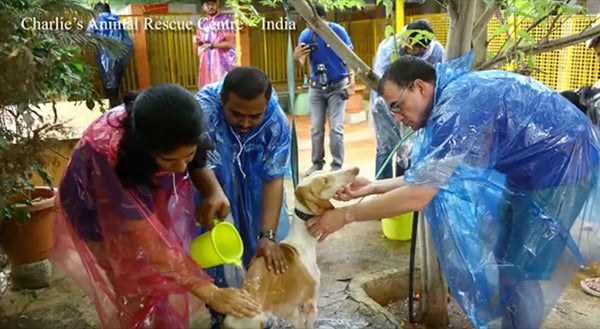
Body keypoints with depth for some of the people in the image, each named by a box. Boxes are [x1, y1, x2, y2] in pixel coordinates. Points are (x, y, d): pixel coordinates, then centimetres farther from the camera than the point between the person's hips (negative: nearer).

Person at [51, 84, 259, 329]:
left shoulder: (173, 132, -31)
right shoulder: (109, 156, -44)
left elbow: (195, 162, -5)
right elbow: (150, 244, -40)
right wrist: (210, 293, -41)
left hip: (146, 193, 4)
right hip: (97, 210, -4)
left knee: (166, 281, 6)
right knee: (134, 293, 1)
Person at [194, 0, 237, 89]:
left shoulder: (226, 19, -1)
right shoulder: (202, 22, 15)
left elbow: (230, 43, -8)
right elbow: (197, 50, 17)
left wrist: (211, 45, -15)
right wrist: (197, 43, -5)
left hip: (223, 64, -5)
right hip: (206, 65, 5)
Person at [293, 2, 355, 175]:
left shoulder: (337, 31, -12)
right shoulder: (305, 35, -5)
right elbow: (302, 62, -10)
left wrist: (351, 82, -21)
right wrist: (296, 58, -35)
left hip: (338, 86, -3)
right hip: (316, 87, 3)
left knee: (336, 128, -4)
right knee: (316, 128, 6)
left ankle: (337, 165, 5)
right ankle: (317, 163, 18)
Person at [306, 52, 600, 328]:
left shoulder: (459, 106, -31)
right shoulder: (452, 98, 1)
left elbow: (417, 196, -33)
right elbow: (428, 178, 4)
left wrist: (345, 215, -24)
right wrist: (373, 187, -3)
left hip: (564, 169, -9)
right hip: (535, 169, 9)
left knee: (520, 269, 1)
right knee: (503, 256, 16)